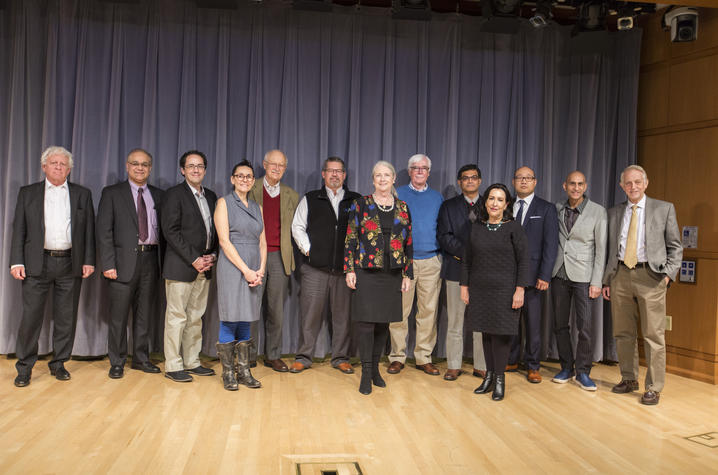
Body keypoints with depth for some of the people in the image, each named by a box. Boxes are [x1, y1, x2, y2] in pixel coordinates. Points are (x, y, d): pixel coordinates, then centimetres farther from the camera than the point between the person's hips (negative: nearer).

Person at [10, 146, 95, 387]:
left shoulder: (82, 194, 9)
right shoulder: (27, 193, 9)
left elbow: (89, 230, 8)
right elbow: (19, 229, 6)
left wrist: (88, 260, 1)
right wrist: (17, 262, -3)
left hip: (70, 264, 1)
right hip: (38, 263, -1)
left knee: (66, 317, 6)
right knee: (31, 316, 0)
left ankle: (58, 363, 19)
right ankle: (24, 367, 13)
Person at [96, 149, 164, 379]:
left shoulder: (158, 195, 12)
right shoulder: (112, 193, 3)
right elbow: (103, 230, -3)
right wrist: (108, 264, -11)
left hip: (151, 259, 3)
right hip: (124, 261, -3)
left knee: (145, 314, 11)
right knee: (119, 315, 2)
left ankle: (141, 358, 24)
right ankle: (117, 362, 15)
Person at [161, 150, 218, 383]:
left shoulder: (211, 196, 15)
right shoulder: (174, 194, -4)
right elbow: (170, 231, -12)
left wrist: (212, 255, 0)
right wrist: (193, 259, -15)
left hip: (204, 266, 6)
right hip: (180, 266, -6)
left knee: (196, 316, 11)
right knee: (177, 316, -1)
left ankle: (192, 362, 21)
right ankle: (173, 365, 8)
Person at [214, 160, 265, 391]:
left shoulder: (257, 207, 16)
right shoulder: (224, 203, 0)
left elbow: (262, 242, 13)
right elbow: (224, 241, -9)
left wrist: (261, 270, -3)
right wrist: (245, 270, -14)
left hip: (254, 271, 5)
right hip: (232, 267, -5)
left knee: (246, 320, 9)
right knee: (230, 320, -3)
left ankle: (244, 371, 16)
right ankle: (228, 373, 7)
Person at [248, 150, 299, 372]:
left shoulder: (292, 196, 13)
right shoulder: (251, 191, 5)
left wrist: (293, 253, 6)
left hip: (280, 257, 2)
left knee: (276, 310, 6)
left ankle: (273, 355, 17)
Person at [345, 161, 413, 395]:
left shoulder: (402, 208, 9)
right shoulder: (361, 204, 1)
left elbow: (408, 242, 10)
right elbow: (351, 238, -1)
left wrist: (407, 274, 7)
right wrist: (349, 269, -7)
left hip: (392, 273, 3)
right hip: (366, 271, -3)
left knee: (384, 321, 9)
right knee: (366, 320, -3)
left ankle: (375, 367, 25)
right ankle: (366, 373, 6)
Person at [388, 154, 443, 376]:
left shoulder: (437, 197, 14)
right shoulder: (397, 194, 8)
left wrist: (442, 255, 5)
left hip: (430, 262, 2)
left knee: (429, 310, 3)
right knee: (399, 310, -2)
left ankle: (424, 357, 13)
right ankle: (397, 357, 8)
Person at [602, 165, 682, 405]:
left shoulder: (664, 209, 6)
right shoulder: (614, 213, 13)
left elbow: (675, 247, 6)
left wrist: (668, 274, -7)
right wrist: (606, 281, 9)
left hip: (650, 276, -3)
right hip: (620, 276, 3)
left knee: (654, 335, -2)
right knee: (623, 333, 10)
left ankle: (654, 387, 9)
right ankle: (629, 379, 25)